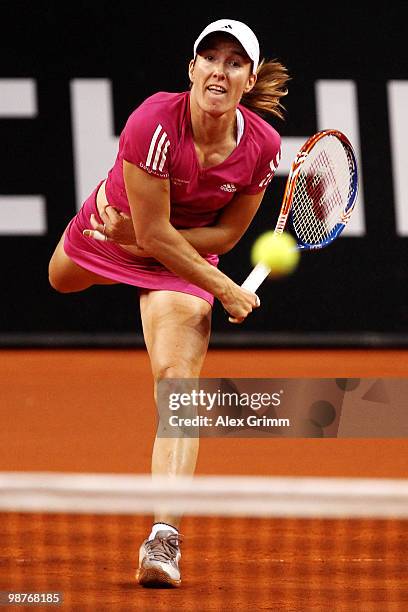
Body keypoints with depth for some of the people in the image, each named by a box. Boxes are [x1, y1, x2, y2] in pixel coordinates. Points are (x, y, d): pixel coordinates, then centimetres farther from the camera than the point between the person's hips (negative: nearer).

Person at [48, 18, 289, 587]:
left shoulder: (262, 146, -25)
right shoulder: (155, 123, -35)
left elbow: (228, 232, -11)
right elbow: (153, 232, -29)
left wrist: (149, 239, -23)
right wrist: (226, 291, -25)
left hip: (185, 255, -1)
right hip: (111, 228, 1)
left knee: (179, 379, -21)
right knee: (62, 279, 33)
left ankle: (164, 538, -28)